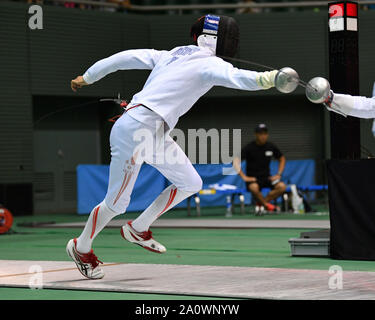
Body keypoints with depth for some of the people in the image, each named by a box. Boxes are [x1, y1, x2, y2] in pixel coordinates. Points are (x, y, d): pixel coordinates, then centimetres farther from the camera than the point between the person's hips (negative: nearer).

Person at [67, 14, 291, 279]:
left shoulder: (172, 55, 15)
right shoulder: (210, 64, -9)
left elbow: (126, 57, 14)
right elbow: (236, 78, -31)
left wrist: (87, 77, 20)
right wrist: (269, 78, -48)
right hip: (134, 131, -9)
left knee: (191, 184, 12)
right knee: (116, 204, 8)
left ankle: (137, 230, 25)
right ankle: (81, 247, 31)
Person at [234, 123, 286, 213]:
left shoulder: (271, 146, 5)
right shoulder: (249, 148, -7)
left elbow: (282, 159, 21)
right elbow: (236, 161, -10)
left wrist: (279, 174, 7)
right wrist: (244, 177, -17)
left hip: (267, 178, 4)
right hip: (252, 179, -4)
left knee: (282, 186, -25)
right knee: (254, 187, -40)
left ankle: (261, 203, -10)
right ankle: (267, 205, -12)